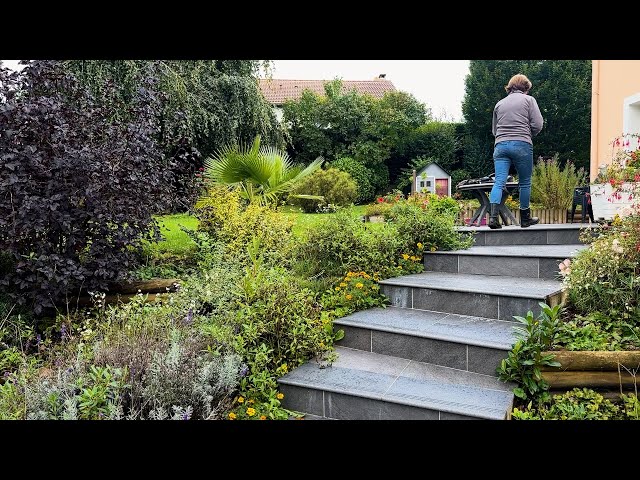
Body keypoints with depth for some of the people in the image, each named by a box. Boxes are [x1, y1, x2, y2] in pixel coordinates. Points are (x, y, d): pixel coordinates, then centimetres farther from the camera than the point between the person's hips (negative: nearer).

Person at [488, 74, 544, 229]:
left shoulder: (499, 104, 19)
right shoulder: (528, 99, 8)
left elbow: (494, 130, 23)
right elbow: (537, 125, 1)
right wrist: (529, 134, 18)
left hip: (500, 145, 3)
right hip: (522, 145, -3)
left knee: (499, 182, -5)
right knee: (525, 182, 9)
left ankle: (493, 216, -21)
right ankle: (525, 218, 19)